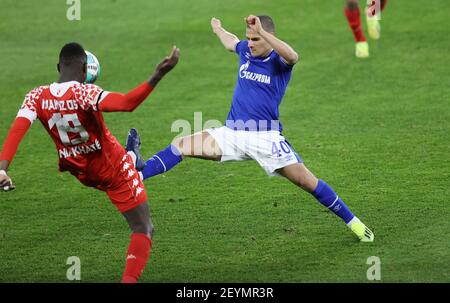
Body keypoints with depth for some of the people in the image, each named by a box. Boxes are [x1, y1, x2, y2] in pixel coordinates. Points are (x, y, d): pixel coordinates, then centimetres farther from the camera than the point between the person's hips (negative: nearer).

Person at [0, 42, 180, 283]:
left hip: (80, 172, 6)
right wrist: (157, 76, -48)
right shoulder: (84, 93, -29)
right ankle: (129, 278, -15)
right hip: (114, 170, -6)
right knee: (143, 229, 1)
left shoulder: (37, 97, -15)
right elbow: (127, 103, -44)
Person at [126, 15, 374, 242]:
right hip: (232, 134, 5)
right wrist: (218, 29, 56)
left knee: (307, 181, -7)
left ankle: (353, 222, 5)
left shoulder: (278, 61, -7)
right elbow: (230, 41, 36)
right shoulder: (245, 50, 9)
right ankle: (138, 175, -25)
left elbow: (292, 56, -35)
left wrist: (261, 31, -39)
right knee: (181, 145, -11)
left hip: (265, 137, -5)